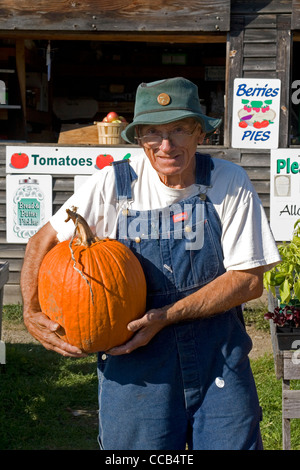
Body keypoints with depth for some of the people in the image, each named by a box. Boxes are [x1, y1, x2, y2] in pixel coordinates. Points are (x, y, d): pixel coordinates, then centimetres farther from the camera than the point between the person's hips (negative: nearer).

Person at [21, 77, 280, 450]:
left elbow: (249, 279, -9)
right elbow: (44, 240, 4)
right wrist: (32, 312, -11)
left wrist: (167, 316, -17)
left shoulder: (229, 183, -7)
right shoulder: (114, 183, -6)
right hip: (135, 359, 0)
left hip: (218, 358, 1)